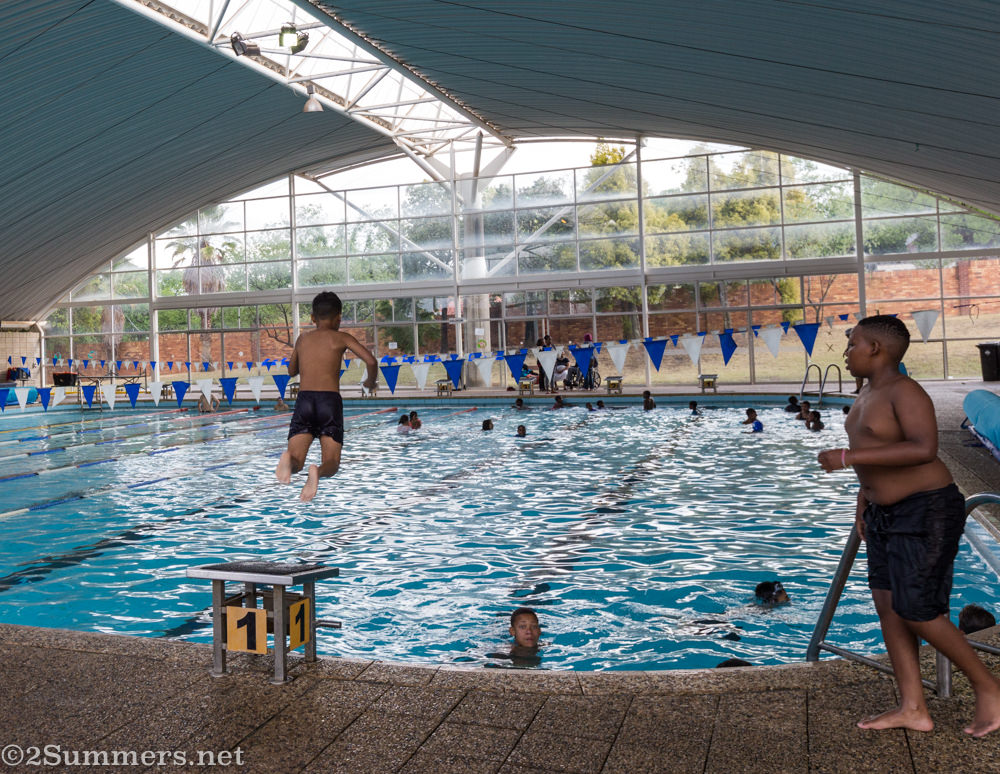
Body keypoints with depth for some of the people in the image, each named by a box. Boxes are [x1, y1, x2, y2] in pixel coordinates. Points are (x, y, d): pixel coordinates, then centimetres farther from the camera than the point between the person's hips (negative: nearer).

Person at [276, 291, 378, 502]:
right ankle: (318, 471, -36)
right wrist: (370, 382, 18)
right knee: (332, 463, 0)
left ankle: (288, 459, -37)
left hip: (304, 400, 2)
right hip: (330, 400, -2)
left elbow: (291, 371, 35)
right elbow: (371, 361, -1)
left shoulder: (302, 338, 21)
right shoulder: (341, 338, 11)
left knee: (296, 462, 1)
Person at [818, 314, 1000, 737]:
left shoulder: (905, 392, -18)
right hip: (887, 514, 10)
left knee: (916, 613, -6)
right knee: (888, 606, 7)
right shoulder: (868, 392, 11)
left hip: (926, 513, -9)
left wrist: (848, 456, -31)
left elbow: (923, 448, -32)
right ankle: (913, 709, 15)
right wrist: (863, 503, 22)